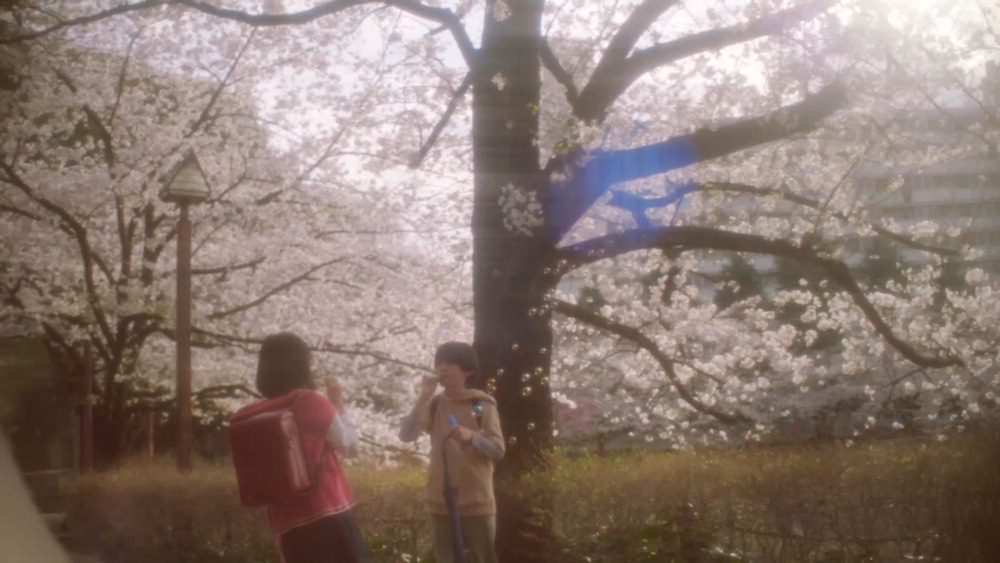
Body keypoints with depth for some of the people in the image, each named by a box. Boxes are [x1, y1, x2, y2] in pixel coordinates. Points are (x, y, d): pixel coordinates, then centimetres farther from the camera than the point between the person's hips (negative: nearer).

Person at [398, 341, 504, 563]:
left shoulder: (482, 405, -3)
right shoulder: (434, 405, 6)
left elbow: (498, 451, -8)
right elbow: (406, 435, -6)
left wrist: (471, 436, -26)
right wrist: (422, 398, -14)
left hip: (477, 501, -3)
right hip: (441, 501, 4)